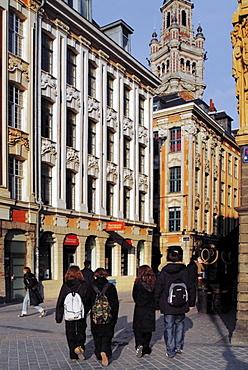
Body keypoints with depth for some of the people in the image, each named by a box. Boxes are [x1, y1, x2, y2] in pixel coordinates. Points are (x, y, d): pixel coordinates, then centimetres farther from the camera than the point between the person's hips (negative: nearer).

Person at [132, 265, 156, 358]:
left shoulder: (138, 282, -10)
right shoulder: (154, 282, -1)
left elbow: (134, 296, -2)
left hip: (139, 308, -3)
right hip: (150, 309, 3)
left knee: (138, 328, 5)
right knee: (148, 329, 13)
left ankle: (139, 344, -15)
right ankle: (146, 348, 17)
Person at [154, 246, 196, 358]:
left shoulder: (163, 273, -9)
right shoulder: (186, 272, -4)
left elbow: (157, 290, -4)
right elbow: (192, 288, 3)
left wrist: (157, 305, 8)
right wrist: (191, 303, 14)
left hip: (167, 307, -2)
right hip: (182, 307, 2)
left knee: (169, 327, 7)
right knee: (179, 324, 21)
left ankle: (170, 352, 11)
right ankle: (179, 347, 25)